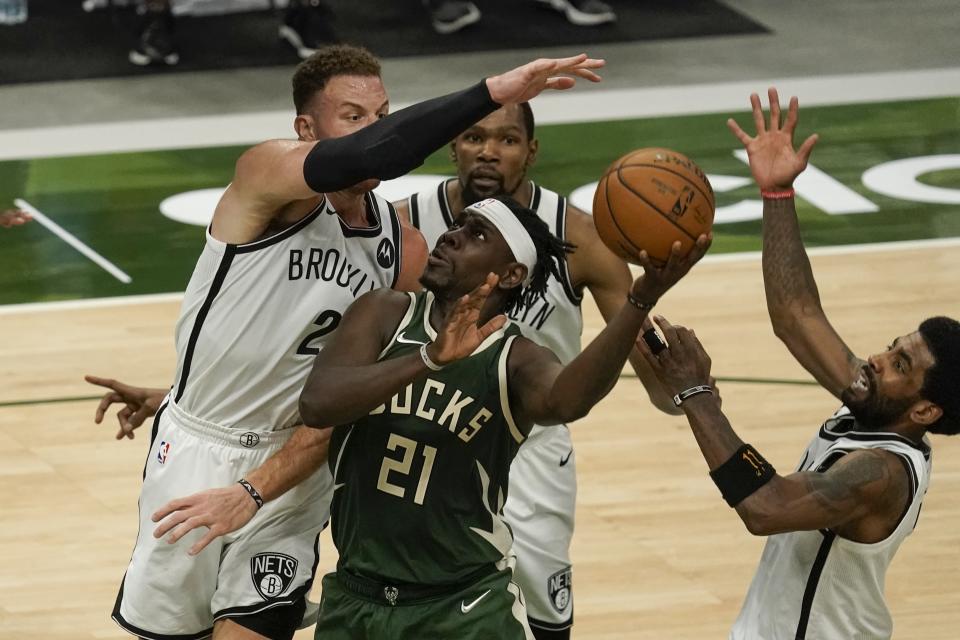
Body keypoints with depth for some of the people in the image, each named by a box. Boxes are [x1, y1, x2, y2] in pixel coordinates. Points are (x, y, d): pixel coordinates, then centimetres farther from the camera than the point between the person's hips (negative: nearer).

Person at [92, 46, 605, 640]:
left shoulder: (401, 251, -4)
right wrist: (493, 92, -47)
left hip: (291, 461, 3)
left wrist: (255, 492, -15)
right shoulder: (269, 174, -18)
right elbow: (368, 156, -42)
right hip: (195, 449, -3)